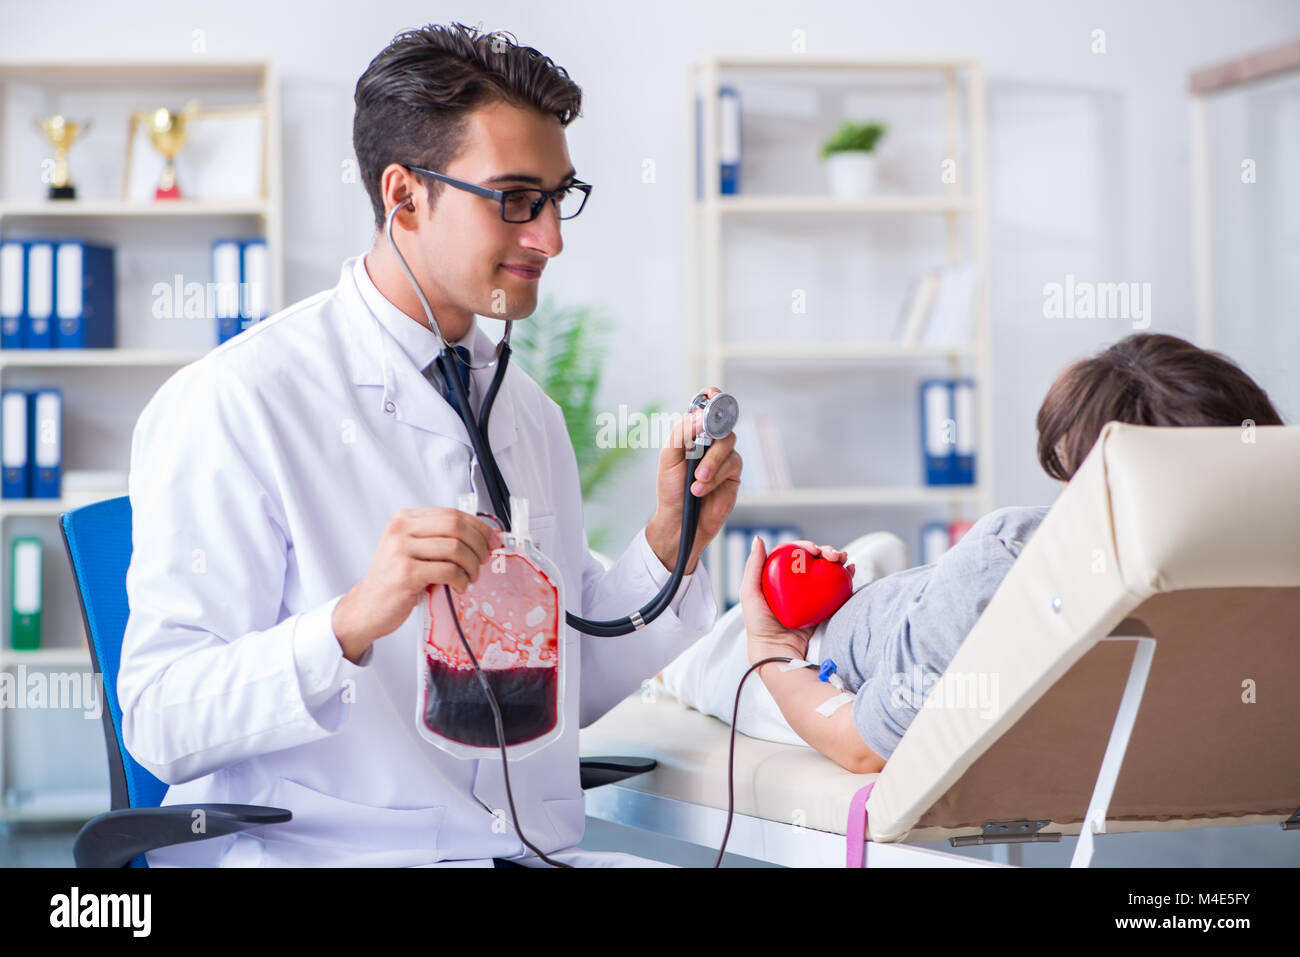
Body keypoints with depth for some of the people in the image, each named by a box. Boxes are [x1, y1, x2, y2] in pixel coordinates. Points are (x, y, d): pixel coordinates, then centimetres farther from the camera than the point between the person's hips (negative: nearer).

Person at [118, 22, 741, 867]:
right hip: (321, 850, -5)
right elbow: (162, 725, -14)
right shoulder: (235, 405, -8)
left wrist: (672, 544, 5)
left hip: (536, 850, 6)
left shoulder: (529, 411, 14)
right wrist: (350, 623, -28)